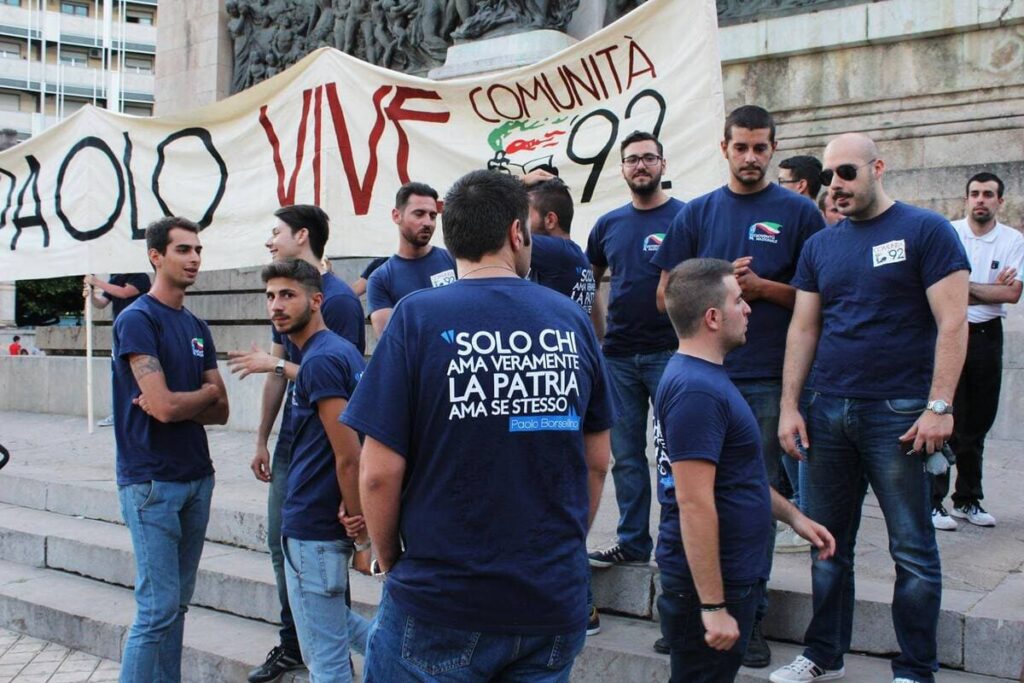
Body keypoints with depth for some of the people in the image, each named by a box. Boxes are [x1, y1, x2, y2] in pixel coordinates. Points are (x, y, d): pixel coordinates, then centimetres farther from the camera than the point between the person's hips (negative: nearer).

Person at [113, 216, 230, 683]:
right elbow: (165, 405, -19)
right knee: (158, 608, -6)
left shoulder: (196, 328, 13)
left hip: (197, 477, 7)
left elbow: (220, 411, 8)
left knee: (177, 604, 12)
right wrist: (206, 392, 0)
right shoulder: (137, 320, -9)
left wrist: (178, 404, -11)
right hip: (152, 482, -7)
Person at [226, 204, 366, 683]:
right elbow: (277, 374, 14)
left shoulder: (338, 298, -15)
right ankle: (292, 644, 29)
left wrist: (275, 363, -15)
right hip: (290, 445, 8)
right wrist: (262, 440, 14)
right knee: (281, 546, 14)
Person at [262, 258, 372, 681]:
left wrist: (362, 537, -16)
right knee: (329, 624, 27)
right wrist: (356, 518, 0)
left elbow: (349, 457, -22)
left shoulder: (319, 360, -18)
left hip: (313, 527, -10)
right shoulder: (342, 351, 10)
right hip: (324, 518, 10)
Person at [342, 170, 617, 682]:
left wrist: (389, 559, 4)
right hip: (557, 600, 4)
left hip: (440, 603, -3)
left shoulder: (418, 316, -11)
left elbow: (380, 472, -13)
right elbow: (598, 461, 8)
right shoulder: (572, 319, 0)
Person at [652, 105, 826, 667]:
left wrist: (763, 287, -13)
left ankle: (750, 615, 15)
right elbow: (666, 296, 9)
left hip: (768, 380, -2)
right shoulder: (698, 213, 10)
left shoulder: (799, 213, 3)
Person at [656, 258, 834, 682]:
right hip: (710, 583, -10)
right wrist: (713, 606, -25)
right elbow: (694, 504, -26)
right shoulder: (695, 390, -23)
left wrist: (794, 517, 20)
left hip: (733, 574, 10)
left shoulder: (704, 377, 11)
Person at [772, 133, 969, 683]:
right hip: (827, 412, 5)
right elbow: (803, 329, 12)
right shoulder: (820, 246, 12)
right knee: (827, 544, 12)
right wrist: (790, 406, 5)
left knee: (913, 551, 3)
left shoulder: (925, 231, -3)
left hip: (899, 413, -5)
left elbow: (952, 322, -8)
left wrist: (939, 407, -14)